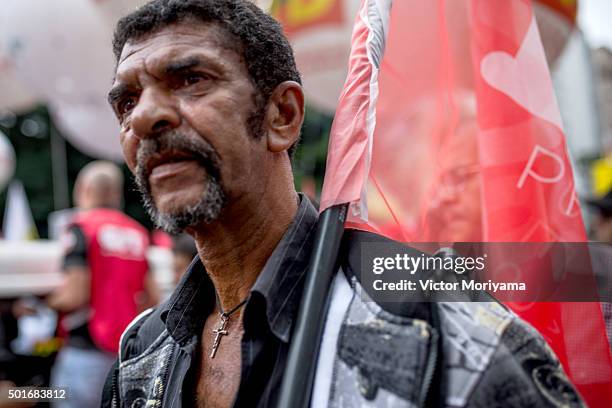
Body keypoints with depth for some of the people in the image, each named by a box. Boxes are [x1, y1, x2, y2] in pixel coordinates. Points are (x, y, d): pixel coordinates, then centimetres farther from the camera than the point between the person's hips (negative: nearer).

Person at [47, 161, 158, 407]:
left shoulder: (82, 226, -8)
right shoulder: (138, 233, 10)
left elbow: (76, 296, -14)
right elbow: (152, 299, 8)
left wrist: (46, 302, 4)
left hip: (87, 349, -6)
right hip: (127, 351, 6)